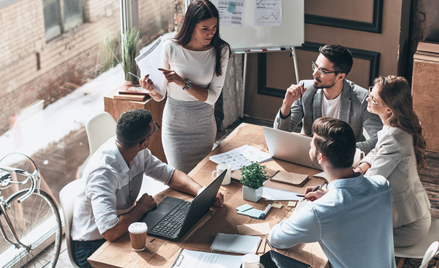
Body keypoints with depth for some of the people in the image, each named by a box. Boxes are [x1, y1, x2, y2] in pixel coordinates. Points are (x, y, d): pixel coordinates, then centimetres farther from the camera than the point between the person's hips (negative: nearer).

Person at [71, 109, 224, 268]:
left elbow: (170, 174, 7)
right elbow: (110, 232, -40)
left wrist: (201, 191, -10)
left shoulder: (138, 153, -7)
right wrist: (141, 207, -23)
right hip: (93, 247, -8)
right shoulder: (103, 172, -33)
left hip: (122, 227, 8)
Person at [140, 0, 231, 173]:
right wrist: (151, 89, -29)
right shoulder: (170, 48, -13)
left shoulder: (220, 50, -9)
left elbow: (212, 97, -13)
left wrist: (183, 83, -25)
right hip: (175, 125, -2)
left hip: (204, 125, 2)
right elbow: (160, 96, -6)